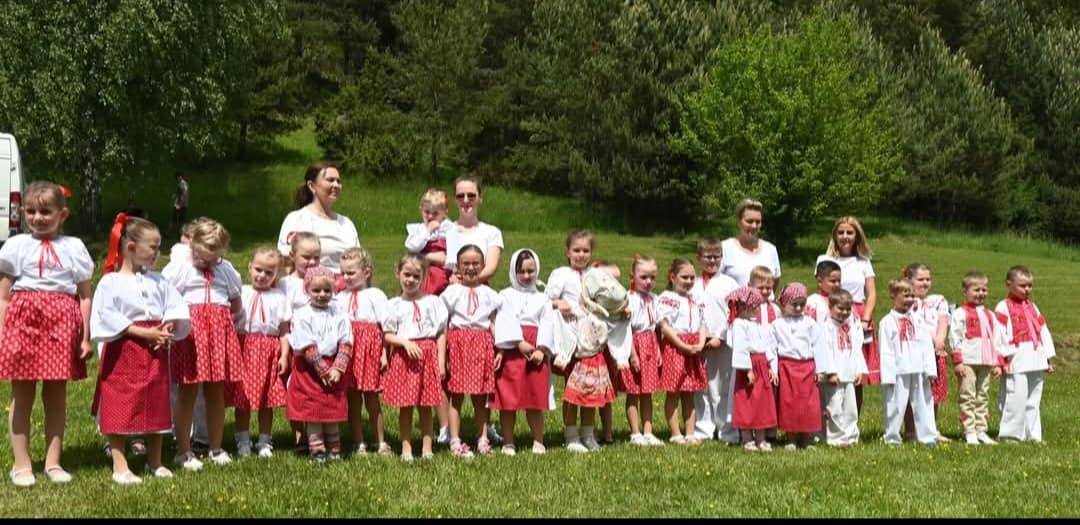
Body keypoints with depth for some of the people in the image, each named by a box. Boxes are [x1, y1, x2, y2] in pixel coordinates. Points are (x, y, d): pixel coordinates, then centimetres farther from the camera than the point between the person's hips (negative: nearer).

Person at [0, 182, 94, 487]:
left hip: (61, 325, 1)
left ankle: (53, 462, 16)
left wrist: (86, 337, 1)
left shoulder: (73, 247, 4)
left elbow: (85, 295, 5)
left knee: (56, 397, 8)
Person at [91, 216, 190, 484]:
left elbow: (177, 310, 6)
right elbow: (107, 318, -15)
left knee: (156, 407, 12)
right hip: (123, 352, -5)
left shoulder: (158, 281, 9)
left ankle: (155, 462, 25)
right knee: (119, 409, -2)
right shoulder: (110, 281, -7)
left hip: (155, 351, 5)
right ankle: (119, 467, 4)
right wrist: (143, 333, -18)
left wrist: (166, 331, -14)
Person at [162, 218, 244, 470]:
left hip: (219, 331, 4)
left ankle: (216, 448, 19)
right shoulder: (178, 267, 0)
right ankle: (183, 451, 6)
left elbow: (236, 306, 19)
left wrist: (218, 317, 7)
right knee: (188, 391, 0)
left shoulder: (226, 269, 12)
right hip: (190, 331, -4)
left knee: (216, 392, 9)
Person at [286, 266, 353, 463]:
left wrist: (337, 369, -14)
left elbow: (345, 344, -2)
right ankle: (317, 450, 6)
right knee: (312, 411, 0)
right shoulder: (302, 316, -7)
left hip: (334, 368, 3)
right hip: (309, 369, -3)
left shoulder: (339, 315, 2)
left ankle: (334, 449, 19)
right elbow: (307, 347, -11)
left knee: (333, 409, 10)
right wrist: (324, 370, -14)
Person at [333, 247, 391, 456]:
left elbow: (385, 326, -5)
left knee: (371, 399, 3)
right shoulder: (340, 297, 10)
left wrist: (384, 353, -10)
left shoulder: (375, 295, -2)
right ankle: (358, 443, 14)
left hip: (369, 347, -4)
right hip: (347, 348, 4)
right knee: (352, 398, 6)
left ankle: (381, 442, 14)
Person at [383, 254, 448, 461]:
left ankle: (426, 448, 11)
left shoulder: (433, 302, 5)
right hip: (403, 355, 0)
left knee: (426, 405, 5)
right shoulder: (394, 305, 5)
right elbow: (387, 335, 3)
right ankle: (406, 448, 8)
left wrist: (441, 360, -2)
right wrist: (405, 342, -14)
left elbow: (441, 333, 5)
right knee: (405, 406, 1)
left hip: (428, 355, 0)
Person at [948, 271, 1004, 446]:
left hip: (986, 363, 6)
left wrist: (998, 363, 11)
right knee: (968, 397, -4)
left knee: (983, 397, 10)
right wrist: (957, 361, -13)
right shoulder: (960, 314, -2)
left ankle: (981, 431, 15)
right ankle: (970, 432, -2)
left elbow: (998, 339, 18)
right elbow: (954, 338, -7)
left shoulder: (990, 315, 17)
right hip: (967, 362, -6)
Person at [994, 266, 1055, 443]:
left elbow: (1043, 331, 20)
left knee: (1033, 400, 11)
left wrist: (1048, 358, 16)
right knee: (1016, 399, -8)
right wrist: (1003, 359, -16)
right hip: (1016, 363, -7)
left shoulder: (1032, 307, 19)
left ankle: (1033, 434, 16)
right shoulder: (1003, 308, -3)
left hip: (1036, 362, 7)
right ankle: (1010, 434, -2)